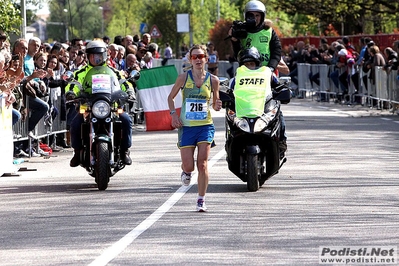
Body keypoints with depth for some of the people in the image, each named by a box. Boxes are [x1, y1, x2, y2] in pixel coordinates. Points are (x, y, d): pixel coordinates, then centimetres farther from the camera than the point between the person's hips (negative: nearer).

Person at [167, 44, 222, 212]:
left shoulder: (213, 80, 2)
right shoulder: (183, 78, -1)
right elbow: (171, 97, 11)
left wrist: (217, 106, -11)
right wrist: (173, 113, -4)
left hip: (206, 126, 0)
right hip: (186, 127, 0)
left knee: (202, 165, -9)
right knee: (189, 166, -1)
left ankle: (201, 200, 1)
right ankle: (186, 171, 37)